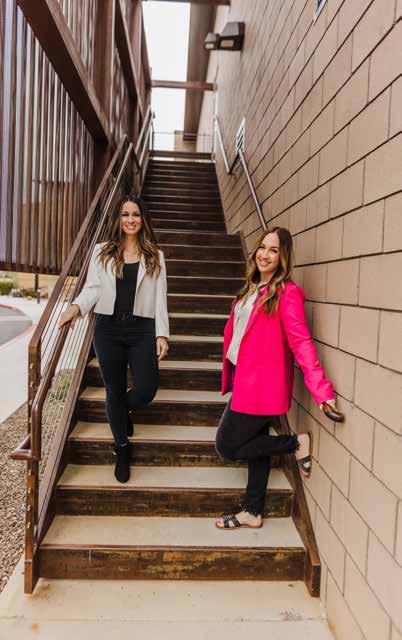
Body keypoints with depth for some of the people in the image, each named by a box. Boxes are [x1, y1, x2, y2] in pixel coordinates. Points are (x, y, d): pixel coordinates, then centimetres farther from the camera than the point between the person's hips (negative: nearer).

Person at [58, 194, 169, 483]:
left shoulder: (155, 256, 8)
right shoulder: (102, 252, 8)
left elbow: (160, 298, 4)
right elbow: (92, 288, 3)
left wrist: (162, 334, -4)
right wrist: (76, 307, -18)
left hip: (142, 329, 0)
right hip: (108, 329, 0)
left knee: (146, 389, -8)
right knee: (115, 391, 8)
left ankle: (123, 410, 32)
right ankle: (122, 450, 29)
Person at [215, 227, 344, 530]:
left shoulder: (287, 293, -14)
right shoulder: (252, 288, 11)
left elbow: (301, 342, -20)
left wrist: (322, 390, -25)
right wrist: (231, 375, 10)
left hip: (260, 385, -8)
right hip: (245, 381, 8)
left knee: (227, 446, -1)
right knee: (254, 442, 17)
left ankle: (297, 443, 10)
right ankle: (253, 513, 33)